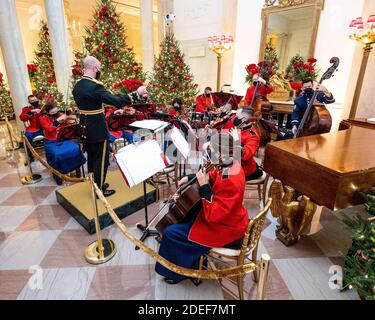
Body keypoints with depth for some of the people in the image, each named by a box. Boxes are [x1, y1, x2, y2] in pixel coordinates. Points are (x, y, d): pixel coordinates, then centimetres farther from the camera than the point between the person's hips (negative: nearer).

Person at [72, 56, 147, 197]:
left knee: (92, 158, 20)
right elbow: (116, 101, -27)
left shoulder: (77, 86, 6)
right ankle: (99, 189, 16)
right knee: (101, 160, 5)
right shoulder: (95, 86, -22)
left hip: (85, 129, 9)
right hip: (98, 130, -9)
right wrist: (137, 94, -20)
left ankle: (95, 184, 35)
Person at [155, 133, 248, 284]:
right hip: (228, 219, 9)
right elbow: (213, 177, 13)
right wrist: (191, 178, 1)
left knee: (171, 233, -7)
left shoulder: (230, 182, -35)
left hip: (225, 230, -9)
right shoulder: (231, 165, -7)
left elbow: (212, 215, -31)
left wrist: (204, 187, -28)